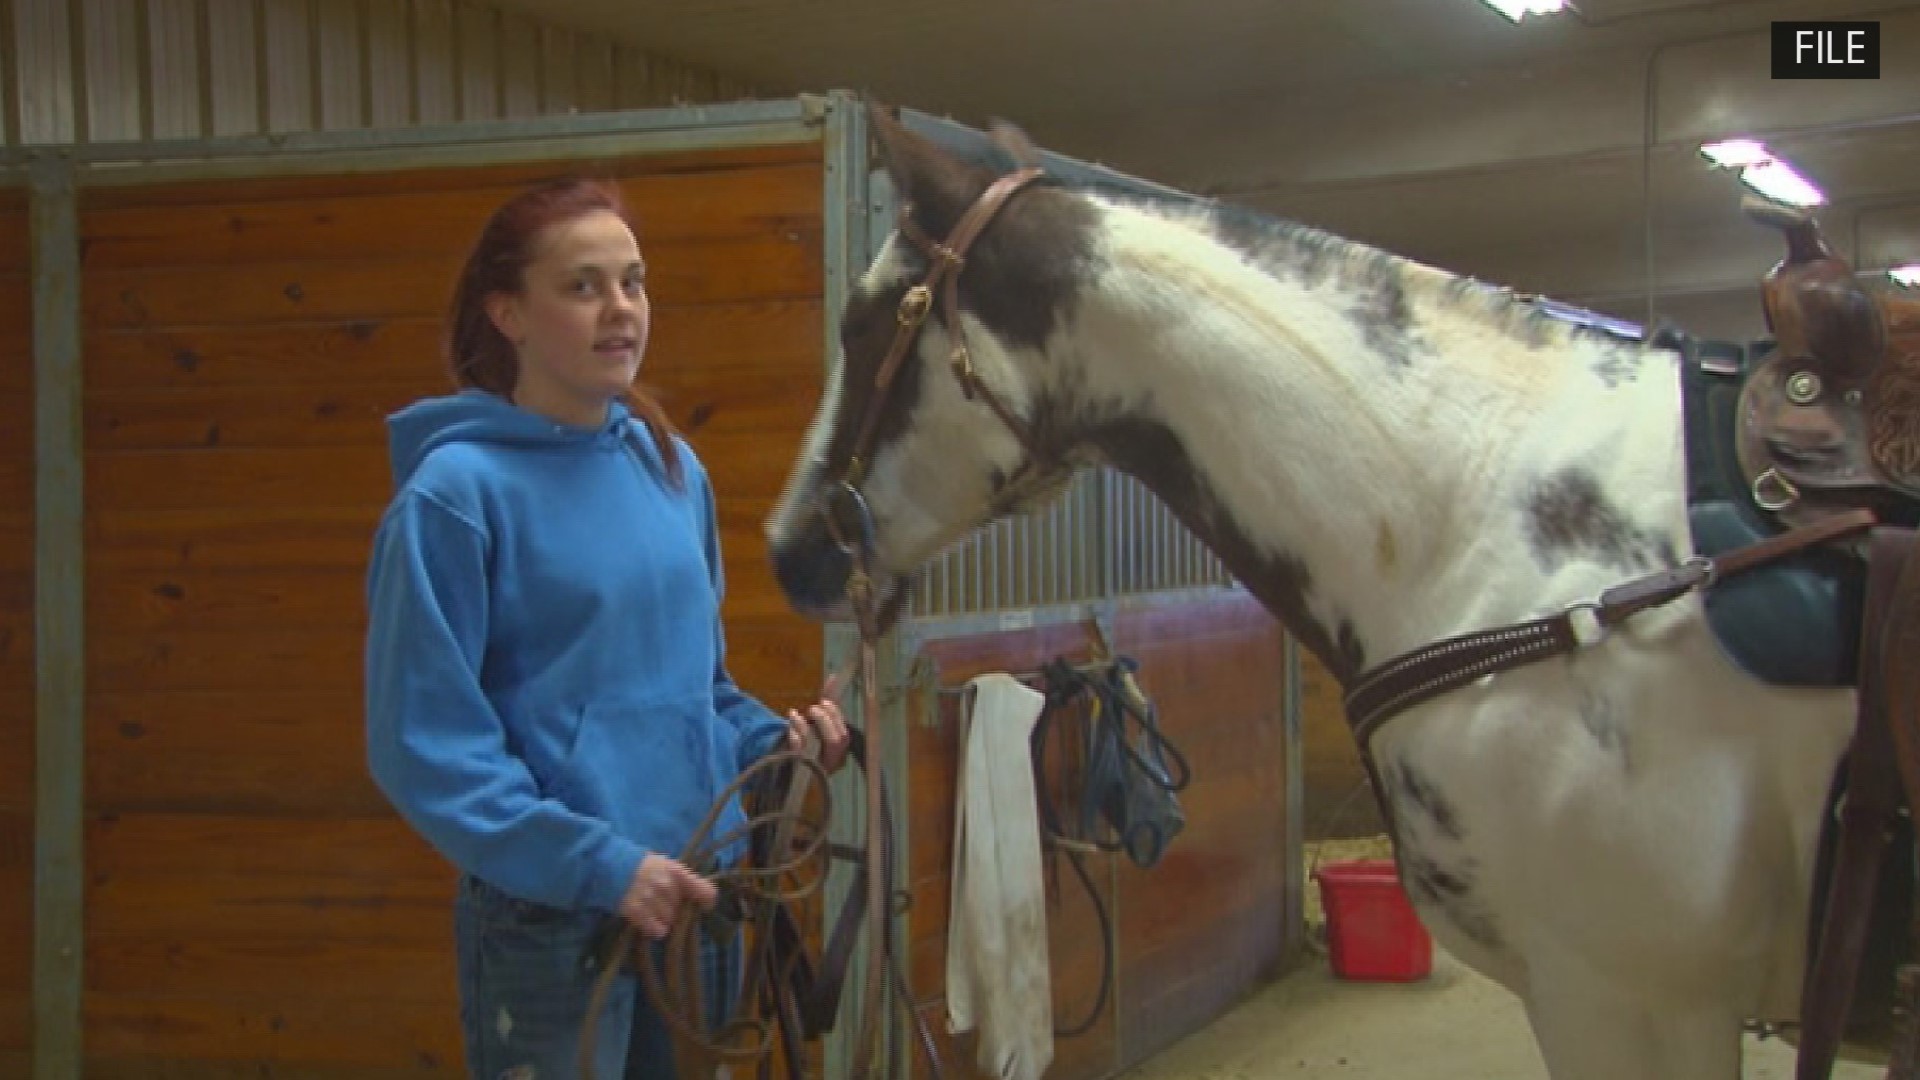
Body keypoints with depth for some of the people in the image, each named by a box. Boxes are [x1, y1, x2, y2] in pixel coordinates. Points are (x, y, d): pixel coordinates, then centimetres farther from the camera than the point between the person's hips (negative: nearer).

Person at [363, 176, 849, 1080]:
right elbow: (425, 746, -14)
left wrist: (770, 739, 0)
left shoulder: (671, 468, 7)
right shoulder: (457, 492, -12)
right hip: (550, 918, -6)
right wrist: (600, 864, -20)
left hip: (699, 897, 7)